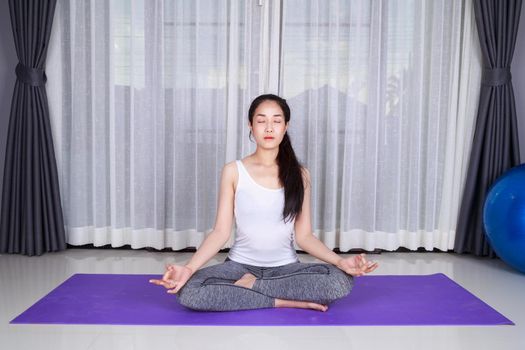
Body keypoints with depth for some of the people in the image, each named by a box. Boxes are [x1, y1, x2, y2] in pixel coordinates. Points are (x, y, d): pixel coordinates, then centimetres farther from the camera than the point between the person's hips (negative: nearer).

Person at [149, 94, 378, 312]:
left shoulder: (299, 174, 0)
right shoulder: (233, 171, -3)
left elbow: (303, 235, -1)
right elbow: (221, 232, -6)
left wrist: (340, 261, -17)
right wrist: (189, 268, -21)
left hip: (285, 267, 1)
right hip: (240, 264, -1)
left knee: (341, 280, -28)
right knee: (188, 292, -30)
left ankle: (250, 285, -14)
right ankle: (285, 301, -20)